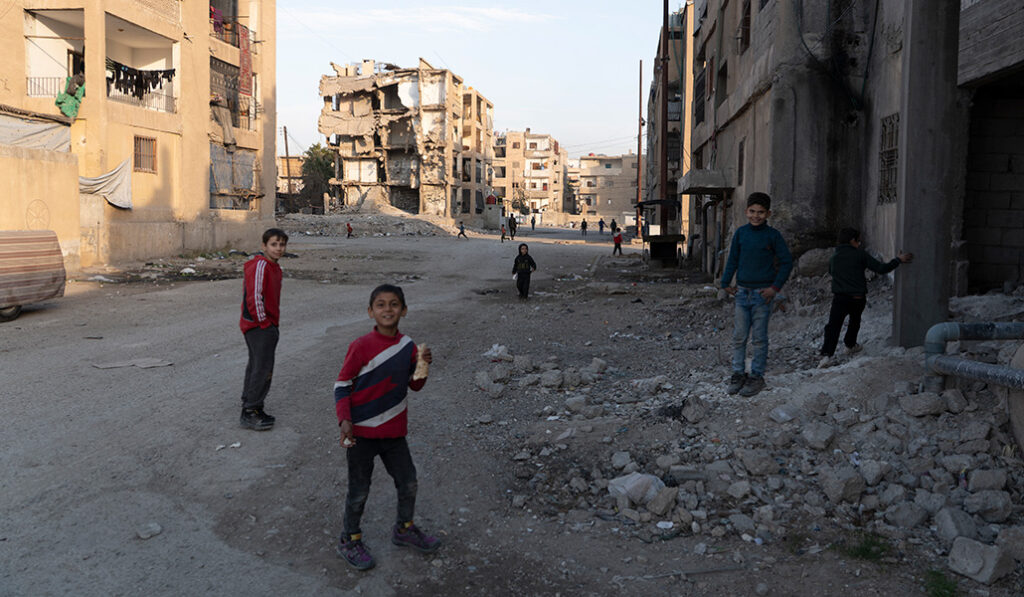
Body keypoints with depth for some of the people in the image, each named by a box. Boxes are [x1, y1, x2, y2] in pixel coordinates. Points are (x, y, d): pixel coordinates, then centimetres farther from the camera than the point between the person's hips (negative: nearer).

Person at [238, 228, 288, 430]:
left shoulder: (274, 267, 15)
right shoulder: (260, 265, -16)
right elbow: (254, 296, -22)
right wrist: (263, 322, -15)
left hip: (266, 325, 10)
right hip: (259, 327, -10)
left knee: (256, 367, 16)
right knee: (263, 369, -8)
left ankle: (249, 406, 27)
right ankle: (250, 413, -1)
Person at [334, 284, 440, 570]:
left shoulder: (408, 346, -1)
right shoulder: (361, 347, -16)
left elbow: (415, 385, 10)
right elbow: (342, 385, -9)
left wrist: (423, 366, -10)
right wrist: (345, 421, -19)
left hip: (394, 431, 5)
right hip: (361, 432, -5)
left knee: (408, 482, 15)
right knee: (359, 491, 8)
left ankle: (404, 529, 39)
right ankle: (350, 541, 30)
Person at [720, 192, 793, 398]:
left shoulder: (772, 235, -4)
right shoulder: (740, 232, 5)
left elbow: (786, 262, -1)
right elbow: (733, 259, 12)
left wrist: (775, 287, -8)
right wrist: (726, 283, 6)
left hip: (762, 293, -3)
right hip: (742, 291, 3)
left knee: (759, 338, 3)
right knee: (739, 336, 6)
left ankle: (757, 376, 13)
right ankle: (738, 373, 17)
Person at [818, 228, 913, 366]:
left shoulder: (833, 258, 7)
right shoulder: (860, 254, -4)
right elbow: (881, 268, -6)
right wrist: (898, 260, 5)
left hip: (839, 298, 1)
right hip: (858, 297, -1)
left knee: (833, 326, -6)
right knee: (855, 320, 27)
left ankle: (827, 354, -21)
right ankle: (850, 345, 43)